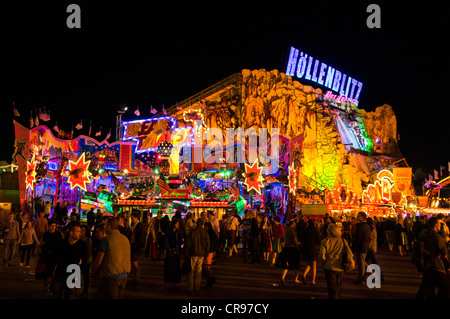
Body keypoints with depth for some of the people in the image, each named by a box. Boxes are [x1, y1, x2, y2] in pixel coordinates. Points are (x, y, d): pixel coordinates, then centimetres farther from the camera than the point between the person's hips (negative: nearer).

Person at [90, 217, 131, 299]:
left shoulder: (106, 240, -12)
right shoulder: (126, 239, 7)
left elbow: (98, 261, -10)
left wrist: (92, 274, 5)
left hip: (110, 278, -6)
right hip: (124, 277, 6)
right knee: (119, 297, 15)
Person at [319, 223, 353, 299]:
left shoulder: (325, 241, -7)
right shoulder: (343, 241, 0)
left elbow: (322, 255, -12)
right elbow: (350, 254, -3)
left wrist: (325, 263, 5)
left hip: (330, 268, -3)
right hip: (340, 268, 3)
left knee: (332, 289, 2)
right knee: (338, 288, 20)